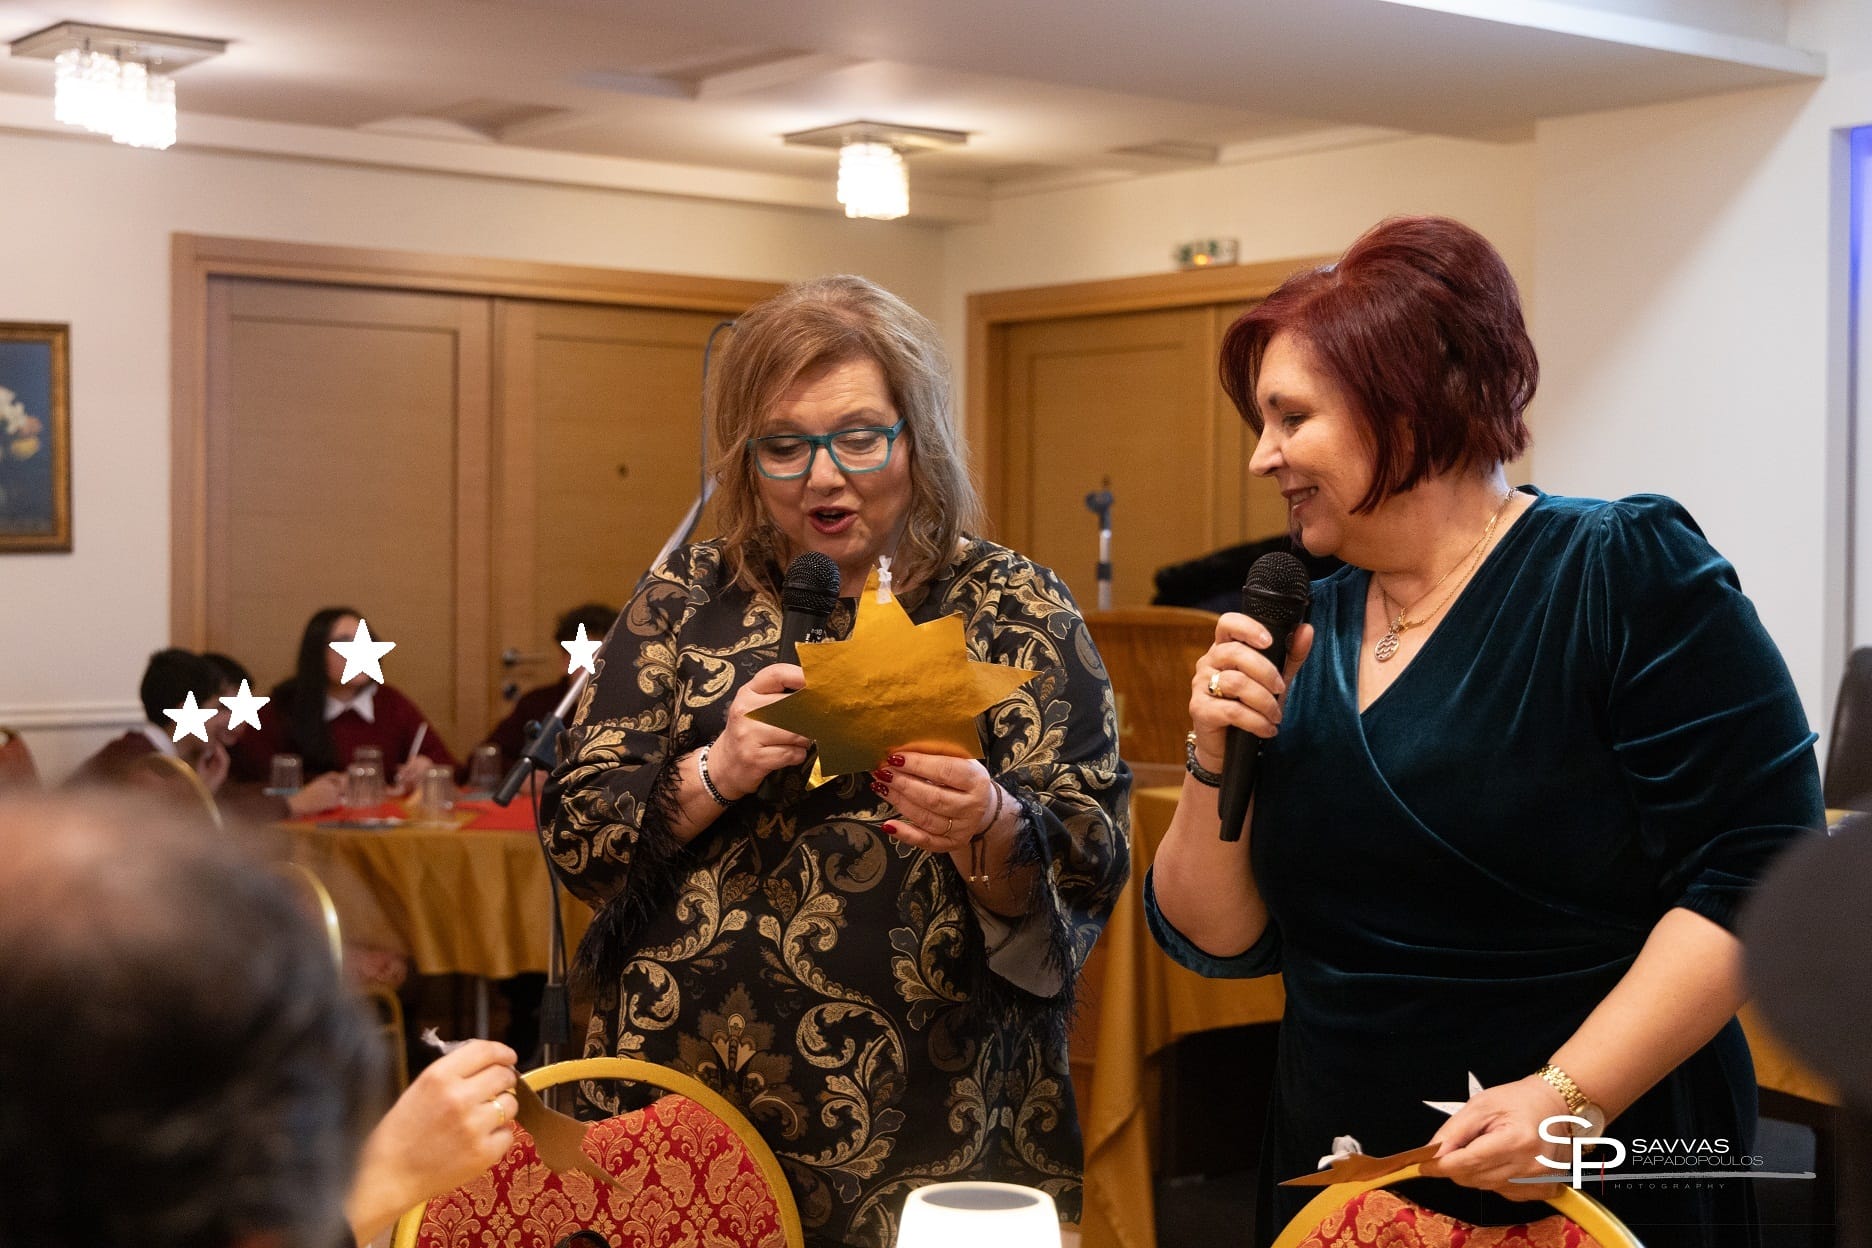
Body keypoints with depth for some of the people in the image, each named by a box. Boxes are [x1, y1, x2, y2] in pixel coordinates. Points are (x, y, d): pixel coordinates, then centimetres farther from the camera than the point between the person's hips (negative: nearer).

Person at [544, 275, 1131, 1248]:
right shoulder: (687, 599, 5)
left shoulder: (1017, 611, 1)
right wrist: (714, 776, -15)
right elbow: (575, 829, 2)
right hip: (689, 1087, 1)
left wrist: (993, 832, -26)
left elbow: (1092, 871, -6)